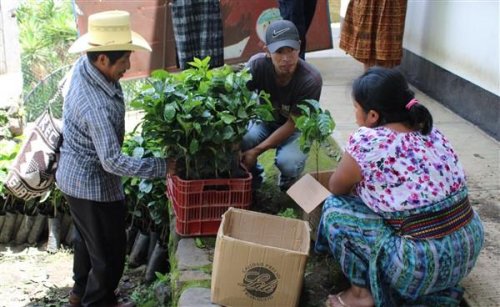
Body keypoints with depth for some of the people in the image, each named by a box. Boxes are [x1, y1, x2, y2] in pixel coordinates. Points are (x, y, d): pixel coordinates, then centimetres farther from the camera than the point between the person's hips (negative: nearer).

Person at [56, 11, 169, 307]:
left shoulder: (83, 66, -10)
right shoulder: (97, 107, -38)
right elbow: (113, 162, -36)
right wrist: (164, 166, -33)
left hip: (74, 176, 10)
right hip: (94, 184, -10)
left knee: (87, 238, 30)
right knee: (110, 251, 12)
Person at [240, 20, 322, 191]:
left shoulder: (311, 80, -31)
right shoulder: (257, 65, -26)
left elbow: (292, 124, -25)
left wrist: (256, 151, -31)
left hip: (295, 128, -2)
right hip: (264, 120, 2)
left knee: (287, 163, -32)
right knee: (240, 142, -31)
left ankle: (289, 178, 8)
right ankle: (253, 174, 3)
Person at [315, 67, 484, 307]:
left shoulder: (367, 141, -15)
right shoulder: (430, 131, 5)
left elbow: (336, 188, 2)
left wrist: (355, 180, 21)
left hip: (426, 266, -8)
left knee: (335, 208, 0)